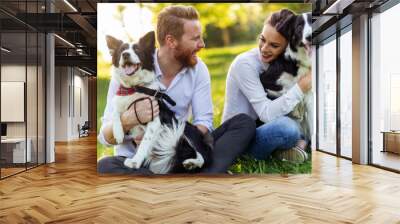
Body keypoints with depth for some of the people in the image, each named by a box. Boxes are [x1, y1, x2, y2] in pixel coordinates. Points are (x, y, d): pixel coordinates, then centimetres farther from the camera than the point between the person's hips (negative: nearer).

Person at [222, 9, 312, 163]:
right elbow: (267, 114, -26)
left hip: (264, 127, 7)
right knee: (286, 126, -36)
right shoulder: (244, 64, -21)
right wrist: (302, 86, -29)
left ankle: (299, 141, -9)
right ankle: (299, 140, -6)